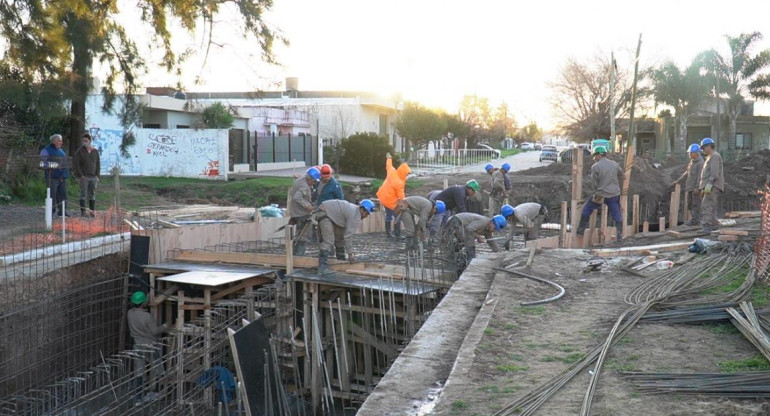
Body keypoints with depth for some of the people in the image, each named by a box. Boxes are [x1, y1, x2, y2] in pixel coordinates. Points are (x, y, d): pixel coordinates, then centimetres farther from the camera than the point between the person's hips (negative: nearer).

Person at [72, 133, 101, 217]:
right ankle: (83, 212, -4)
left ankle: (92, 211, 8)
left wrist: (97, 175, 3)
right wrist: (80, 176, -11)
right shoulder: (79, 151, -3)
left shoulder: (95, 151, 8)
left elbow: (98, 164, 12)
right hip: (83, 177, -3)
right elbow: (75, 164, -6)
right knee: (83, 194, -5)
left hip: (93, 177, 4)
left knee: (92, 194, 5)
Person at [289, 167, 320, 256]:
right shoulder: (304, 185, -21)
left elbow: (291, 193, 20)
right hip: (302, 214, -10)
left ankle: (295, 253, 24)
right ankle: (299, 255, -4)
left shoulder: (298, 180, 11)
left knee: (299, 235, 19)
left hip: (295, 212, 10)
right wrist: (307, 206, -31)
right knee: (303, 236, -4)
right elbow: (297, 197, -33)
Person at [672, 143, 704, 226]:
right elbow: (686, 173, 23)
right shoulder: (691, 162, 16)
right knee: (691, 204, 11)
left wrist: (697, 188, -23)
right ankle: (694, 219, 18)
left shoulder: (700, 163, -12)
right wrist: (678, 181, 20)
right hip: (690, 187, 9)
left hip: (696, 188, -9)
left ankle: (695, 220, -3)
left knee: (695, 204, -6)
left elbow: (700, 176, -18)